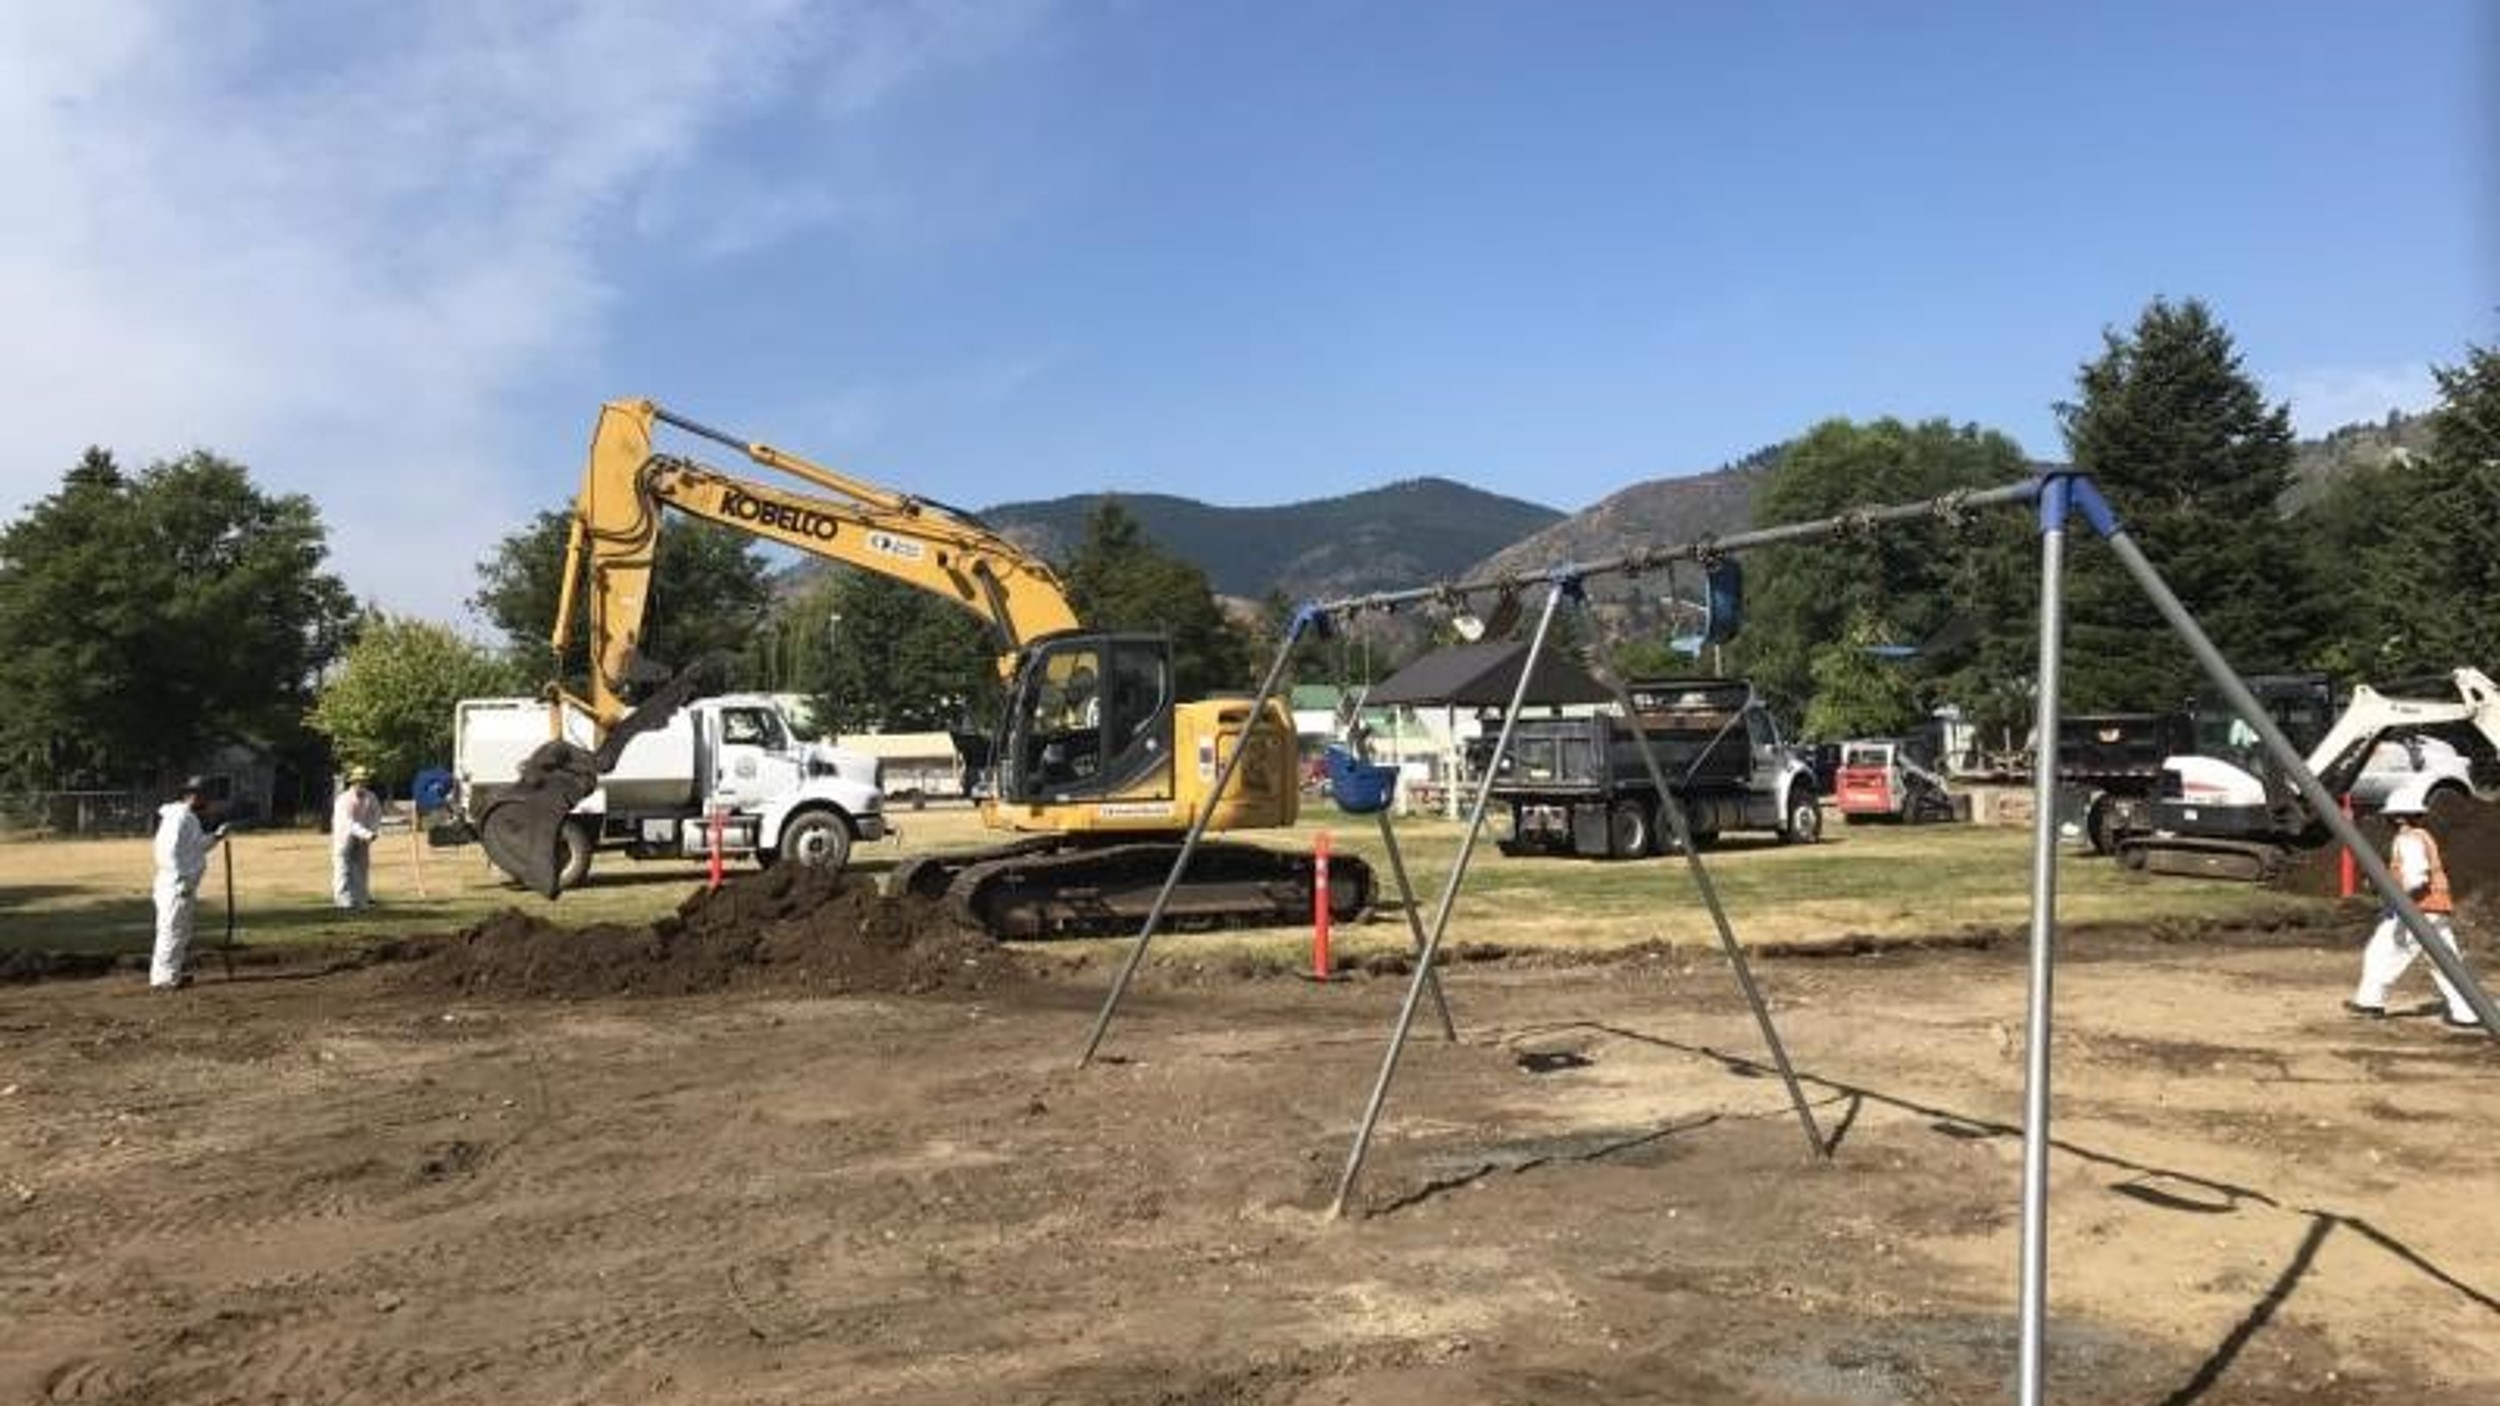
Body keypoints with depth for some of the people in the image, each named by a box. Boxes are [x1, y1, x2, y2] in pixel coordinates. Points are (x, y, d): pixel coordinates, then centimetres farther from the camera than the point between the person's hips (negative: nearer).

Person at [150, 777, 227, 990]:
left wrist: (215, 836, 12)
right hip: (175, 885, -11)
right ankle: (164, 977, -3)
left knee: (182, 932, 17)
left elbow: (197, 847, 24)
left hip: (186, 885, 11)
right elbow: (169, 851, -22)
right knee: (171, 930, -7)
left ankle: (179, 973, 25)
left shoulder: (190, 818, 16)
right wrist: (181, 880, -22)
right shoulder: (178, 817, -15)